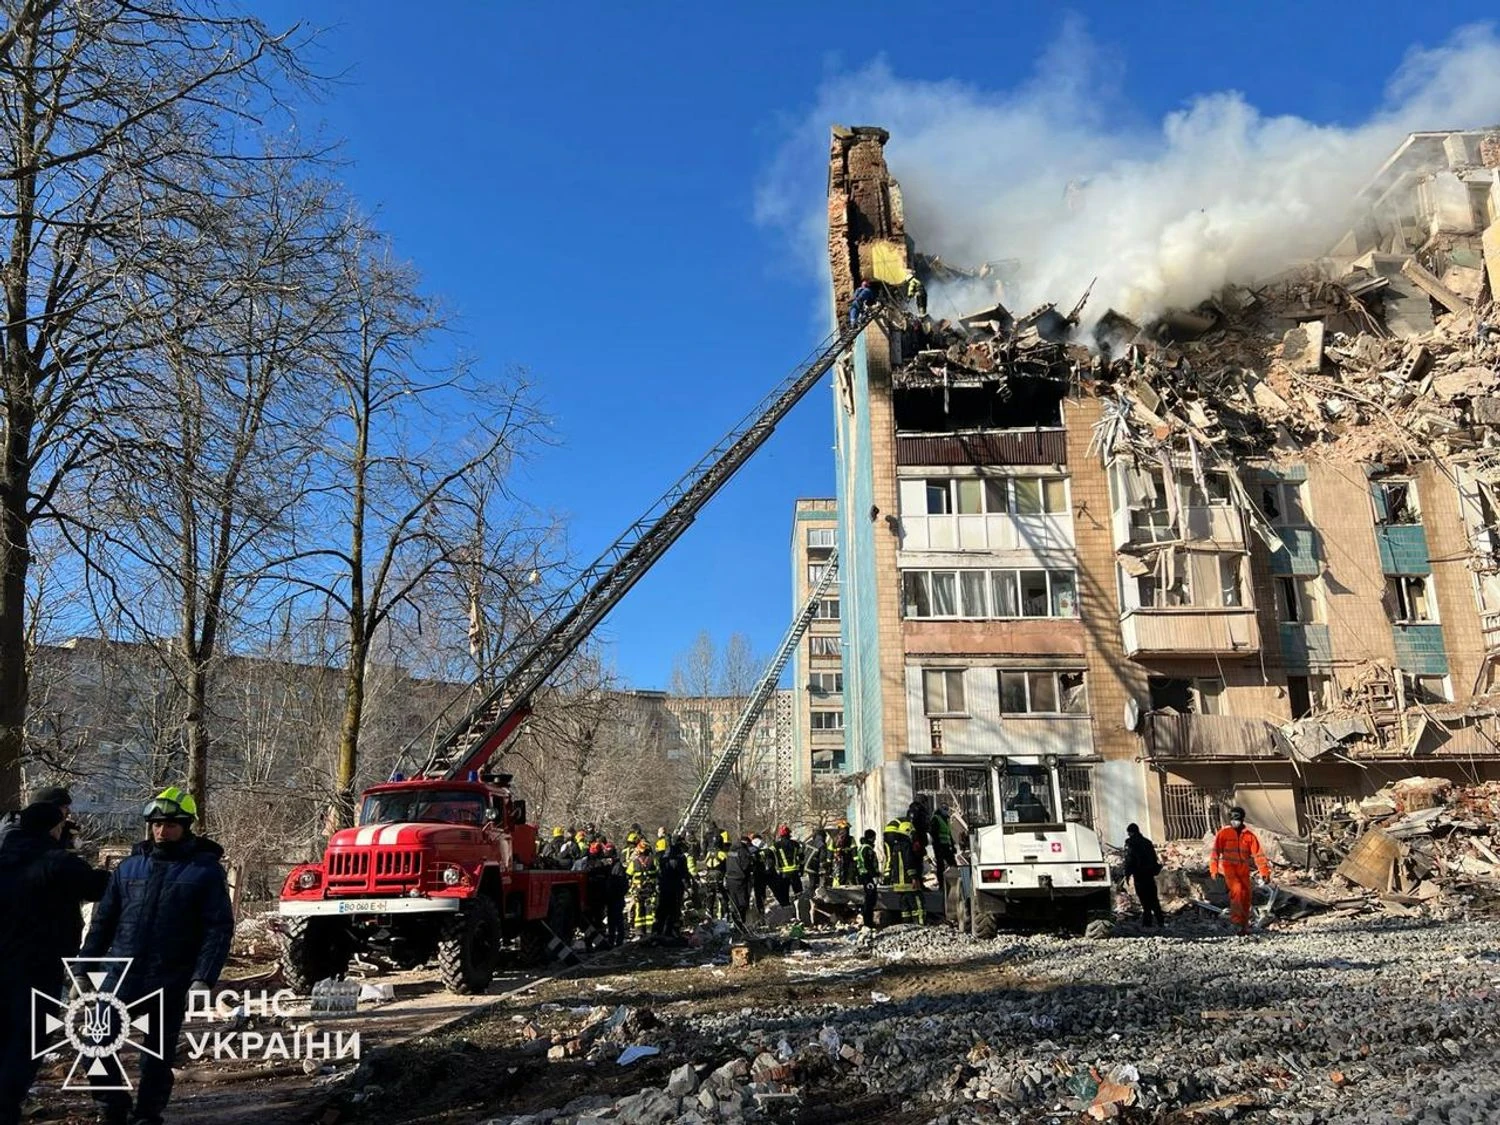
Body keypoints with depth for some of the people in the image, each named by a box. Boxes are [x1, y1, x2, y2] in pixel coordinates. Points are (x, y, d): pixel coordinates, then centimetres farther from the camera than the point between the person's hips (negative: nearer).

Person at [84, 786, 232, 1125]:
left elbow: (219, 928, -9)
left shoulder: (205, 869, -5)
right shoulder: (130, 866, 7)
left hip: (170, 983, -3)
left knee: (157, 1058, 7)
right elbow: (103, 920, 13)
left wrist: (203, 979, -17)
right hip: (120, 975, 3)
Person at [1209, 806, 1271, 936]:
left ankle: (1244, 925, 19)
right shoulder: (1224, 833, -2)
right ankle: (1235, 919, -16)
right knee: (1237, 889, -24)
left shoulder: (1249, 835, 3)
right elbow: (1215, 851, -5)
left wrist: (1265, 872, -7)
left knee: (1246, 896, 4)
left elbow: (1258, 854, 1)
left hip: (1243, 870, 3)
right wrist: (1214, 869, -15)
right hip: (1228, 868, -3)